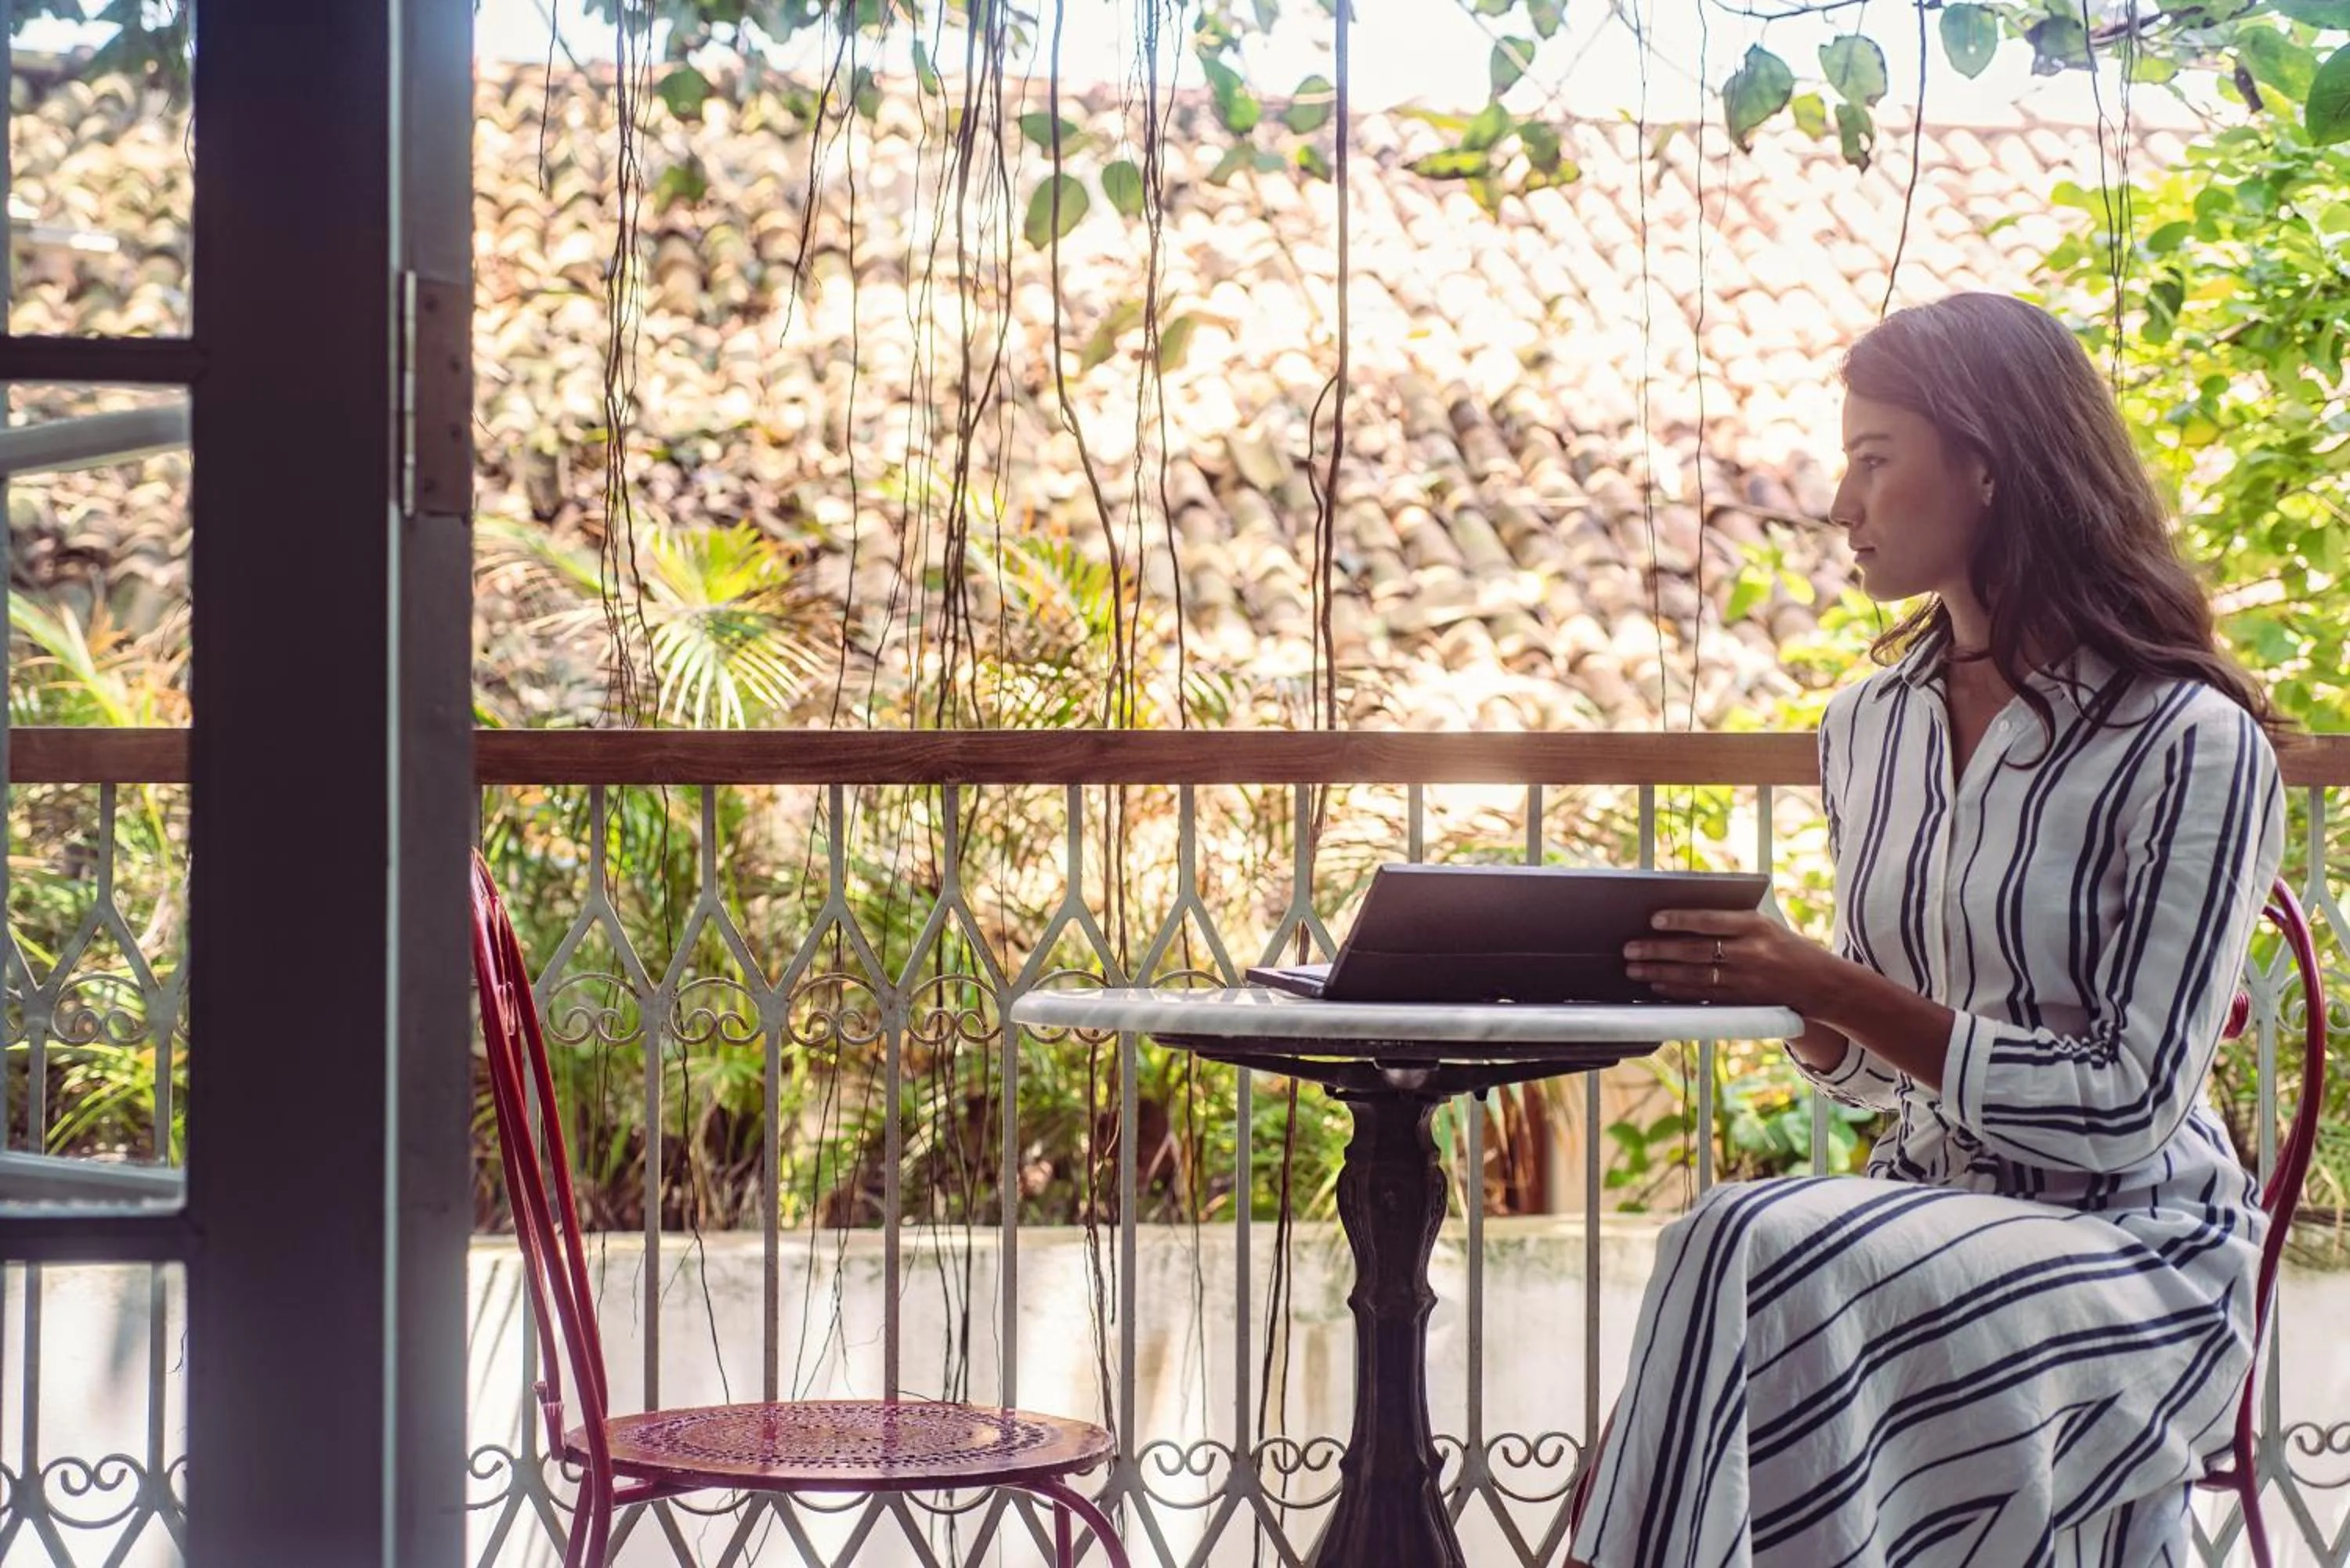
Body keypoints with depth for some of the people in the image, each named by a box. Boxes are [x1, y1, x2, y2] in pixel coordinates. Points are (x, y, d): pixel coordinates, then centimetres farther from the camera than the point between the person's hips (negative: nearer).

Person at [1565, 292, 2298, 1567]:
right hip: (1925, 1210, 5)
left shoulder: (2193, 745, -11)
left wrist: (1832, 987, -19)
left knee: (1761, 1256, -31)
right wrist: (1761, 986, -6)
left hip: (2134, 1256, -5)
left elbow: (2127, 1111, -14)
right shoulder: (1868, 727, 10)